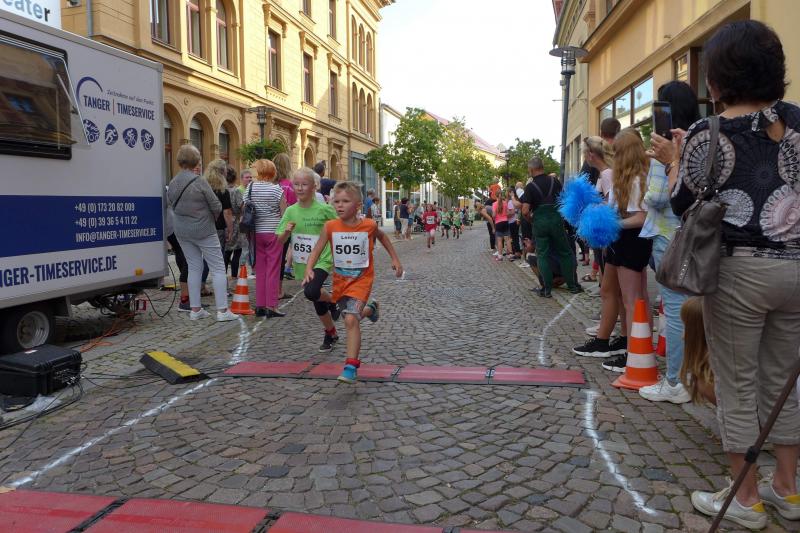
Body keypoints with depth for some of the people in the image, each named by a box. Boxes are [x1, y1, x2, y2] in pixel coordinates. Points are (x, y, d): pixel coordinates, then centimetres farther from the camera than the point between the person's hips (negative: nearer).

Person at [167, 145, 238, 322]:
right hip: (203, 230, -6)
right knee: (218, 268, 0)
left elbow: (171, 204, 12)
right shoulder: (199, 182, -16)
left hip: (181, 231, 7)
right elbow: (217, 207, -12)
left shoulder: (172, 183, 2)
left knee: (194, 267, 14)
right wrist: (211, 219, 8)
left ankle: (195, 309, 15)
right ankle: (222, 310, -4)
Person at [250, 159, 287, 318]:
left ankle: (260, 305, 14)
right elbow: (284, 213, -9)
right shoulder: (276, 189, -9)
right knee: (273, 269, 0)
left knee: (260, 269, 11)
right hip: (274, 232, -4)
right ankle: (271, 307, -1)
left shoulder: (250, 187, 1)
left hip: (257, 233, 4)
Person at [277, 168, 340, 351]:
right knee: (318, 303, 16)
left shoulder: (324, 209, -11)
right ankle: (331, 333, 38)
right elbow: (280, 240, 2)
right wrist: (286, 231, -19)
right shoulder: (291, 211, -1)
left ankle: (332, 301, 3)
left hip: (322, 261, -4)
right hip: (302, 264, 5)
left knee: (311, 292, -30)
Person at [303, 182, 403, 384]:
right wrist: (309, 269, -22)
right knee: (352, 317, 22)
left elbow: (382, 236, 11)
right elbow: (317, 250, -5)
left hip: (361, 279, -4)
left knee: (351, 319, -20)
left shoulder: (368, 225, -10)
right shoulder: (330, 226, -9)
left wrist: (395, 259, 12)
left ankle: (351, 367, -16)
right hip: (340, 280, 4)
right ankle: (369, 309, 56)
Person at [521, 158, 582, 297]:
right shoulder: (554, 181, 4)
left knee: (542, 255, 6)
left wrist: (531, 221, 5)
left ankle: (547, 289, 5)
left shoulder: (530, 186, -6)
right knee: (565, 253, 12)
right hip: (556, 219, 2)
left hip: (539, 222, -2)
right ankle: (573, 285, 17)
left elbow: (525, 211, -13)